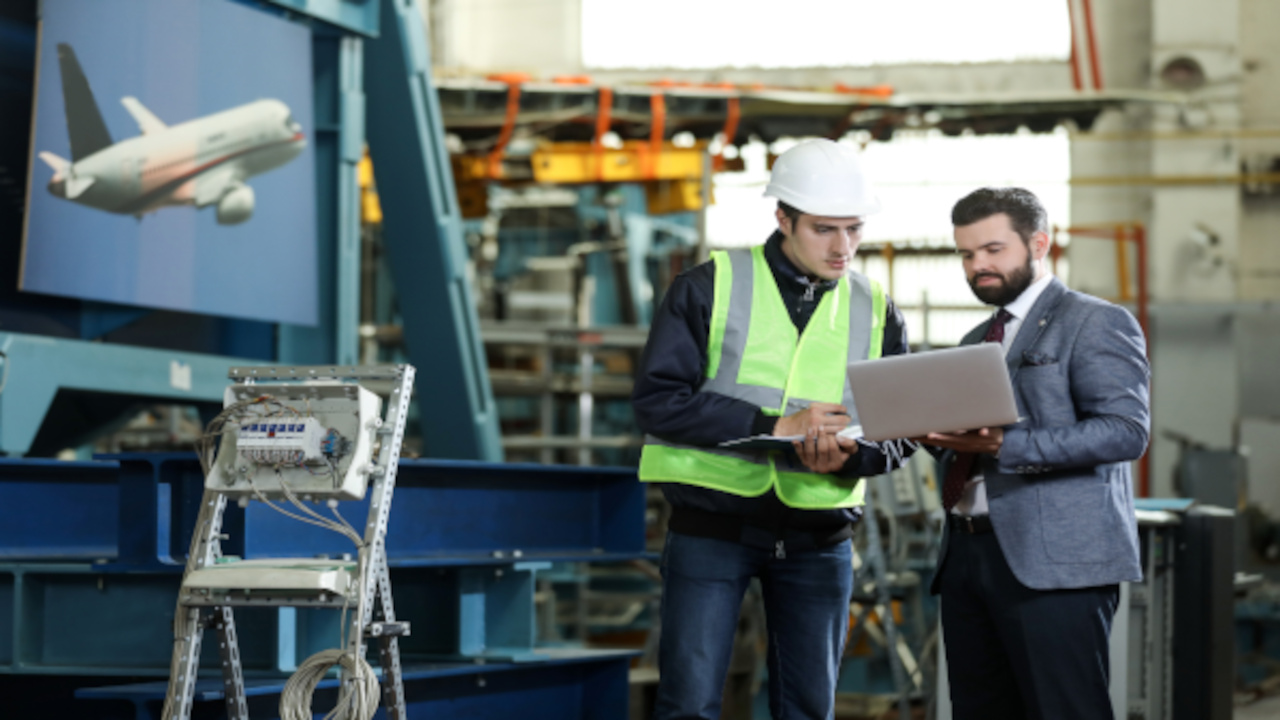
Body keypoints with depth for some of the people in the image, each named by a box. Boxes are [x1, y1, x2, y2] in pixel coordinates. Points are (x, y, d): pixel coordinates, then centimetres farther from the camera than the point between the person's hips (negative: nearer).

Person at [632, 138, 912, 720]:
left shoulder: (876, 312, 8)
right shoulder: (710, 287, -3)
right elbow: (656, 399, -10)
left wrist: (846, 457, -16)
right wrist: (774, 425, -20)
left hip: (818, 535, 4)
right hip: (712, 521, -3)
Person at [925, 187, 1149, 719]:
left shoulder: (1096, 323, 0)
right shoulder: (974, 342, 24)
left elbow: (1126, 431, -13)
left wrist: (1007, 447, -21)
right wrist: (938, 434, 3)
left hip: (1055, 561, -7)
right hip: (966, 555, 7)